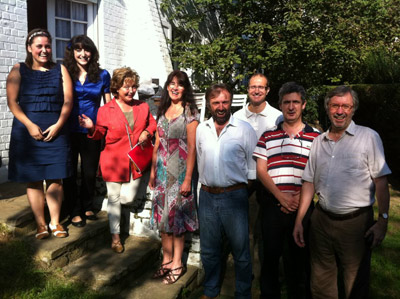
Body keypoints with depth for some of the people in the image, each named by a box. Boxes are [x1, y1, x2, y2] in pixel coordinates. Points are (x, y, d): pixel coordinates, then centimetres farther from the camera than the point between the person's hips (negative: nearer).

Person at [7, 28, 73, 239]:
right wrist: (30, 125, -13)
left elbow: (67, 101, 3)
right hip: (27, 131, 0)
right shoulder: (19, 70, 6)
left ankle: (55, 222, 14)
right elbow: (12, 102, -2)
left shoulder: (60, 70, 9)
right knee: (33, 179, 3)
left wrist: (58, 125, -10)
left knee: (55, 179, 2)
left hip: (55, 131, 1)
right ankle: (40, 224, 14)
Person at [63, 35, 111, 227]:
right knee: (70, 173, 7)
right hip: (69, 131, -1)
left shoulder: (102, 75, 3)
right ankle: (75, 212, 22)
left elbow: (108, 104, 8)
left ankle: (87, 208, 32)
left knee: (90, 172, 12)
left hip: (92, 132, 1)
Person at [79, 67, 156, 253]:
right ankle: (115, 236, 23)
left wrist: (147, 132, -3)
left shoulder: (142, 107, 6)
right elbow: (100, 133, 3)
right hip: (114, 162, -2)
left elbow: (152, 124, 18)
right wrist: (91, 128, -18)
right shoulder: (105, 110, -3)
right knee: (114, 198, 7)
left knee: (128, 199, 0)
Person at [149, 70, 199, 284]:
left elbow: (192, 148, -12)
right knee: (163, 214, 11)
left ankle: (177, 264, 17)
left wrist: (188, 178, -16)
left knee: (177, 214, 2)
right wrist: (153, 170, 11)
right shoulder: (163, 110, 11)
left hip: (179, 170, -5)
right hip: (162, 170, 6)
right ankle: (166, 260, 25)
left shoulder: (189, 111, -7)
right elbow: (157, 144, 14)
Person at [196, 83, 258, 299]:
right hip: (207, 196, 4)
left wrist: (246, 187, -1)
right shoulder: (201, 130, 7)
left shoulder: (244, 129, -5)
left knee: (240, 251, 8)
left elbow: (253, 164, 0)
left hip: (234, 196, -4)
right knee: (208, 250, 17)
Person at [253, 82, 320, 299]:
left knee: (300, 257, 9)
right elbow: (261, 171, 2)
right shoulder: (268, 137, 8)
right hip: (272, 204, 1)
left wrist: (300, 196, -13)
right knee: (270, 254, 10)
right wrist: (280, 196, -11)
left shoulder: (315, 137, 4)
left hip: (302, 206, -1)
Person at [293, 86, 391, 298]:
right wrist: (299, 221, 8)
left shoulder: (369, 137, -3)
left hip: (356, 222, -4)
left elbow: (381, 182, -5)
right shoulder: (319, 141, 9)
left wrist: (383, 222, -11)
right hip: (321, 220, 4)